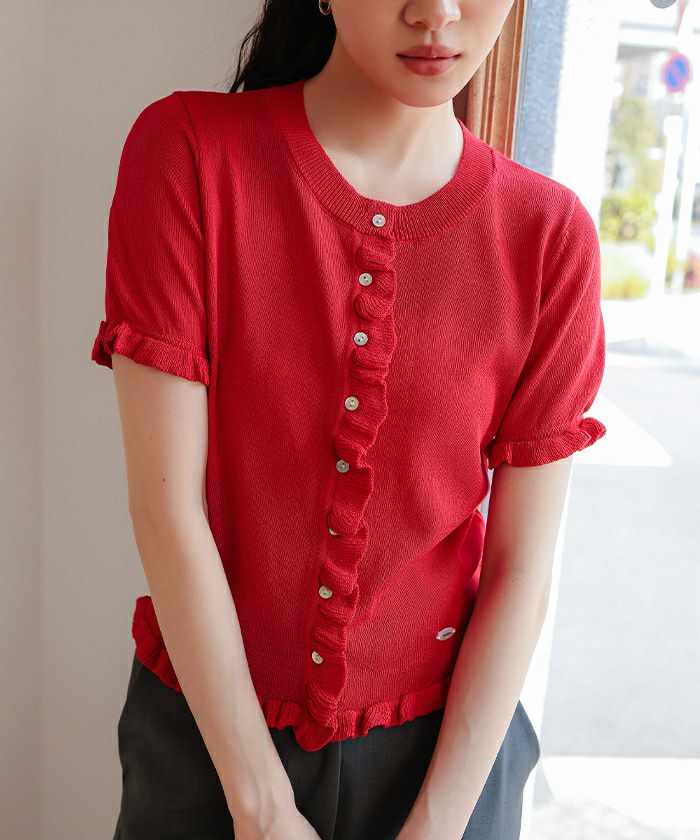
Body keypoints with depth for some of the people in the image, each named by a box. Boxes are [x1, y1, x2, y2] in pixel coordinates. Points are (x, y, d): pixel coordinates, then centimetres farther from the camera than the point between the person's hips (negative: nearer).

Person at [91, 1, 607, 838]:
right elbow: (164, 504, -16)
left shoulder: (552, 234, -10)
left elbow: (521, 568, -7)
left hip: (444, 735, 1)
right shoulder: (188, 151, -14)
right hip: (205, 728, -1)